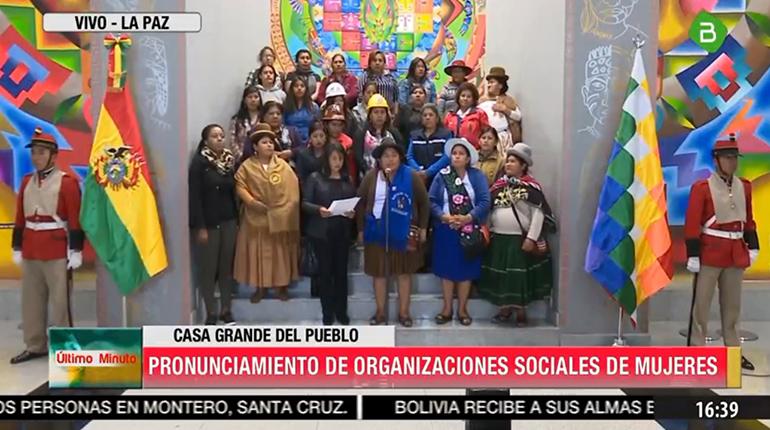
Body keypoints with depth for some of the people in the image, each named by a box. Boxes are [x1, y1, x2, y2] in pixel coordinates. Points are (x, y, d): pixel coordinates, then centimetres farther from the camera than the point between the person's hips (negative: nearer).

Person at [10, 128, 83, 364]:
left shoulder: (67, 182, -7)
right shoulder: (27, 182, 12)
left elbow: (75, 220, -10)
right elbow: (20, 219, 15)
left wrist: (75, 252, -13)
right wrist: (17, 248, 12)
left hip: (57, 252, -6)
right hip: (30, 252, 6)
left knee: (59, 300, 0)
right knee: (31, 301, 12)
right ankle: (35, 346, 23)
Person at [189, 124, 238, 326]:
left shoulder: (230, 160, 8)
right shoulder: (199, 162, -7)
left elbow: (233, 192, 10)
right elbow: (195, 196, -11)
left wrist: (237, 220, 7)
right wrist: (200, 227, -15)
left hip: (228, 221, 4)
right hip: (208, 223, -4)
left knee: (227, 266, 8)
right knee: (208, 268, 3)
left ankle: (226, 310, 19)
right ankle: (211, 312, 14)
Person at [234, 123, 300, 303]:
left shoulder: (283, 166, 1)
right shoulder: (247, 166, 0)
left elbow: (293, 190, -1)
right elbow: (240, 186, -6)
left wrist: (290, 212, -9)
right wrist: (251, 201, -20)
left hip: (281, 218, 1)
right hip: (256, 218, 0)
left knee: (281, 253, 8)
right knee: (258, 252, 5)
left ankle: (283, 286, 21)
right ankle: (260, 287, 18)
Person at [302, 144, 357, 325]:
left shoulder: (348, 180, 10)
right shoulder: (315, 178, -1)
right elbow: (305, 203, -4)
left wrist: (353, 212, -9)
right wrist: (318, 209, -22)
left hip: (343, 231, 3)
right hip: (322, 231, -3)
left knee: (341, 271, 7)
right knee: (325, 271, 4)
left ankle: (341, 312, 19)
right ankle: (327, 313, 14)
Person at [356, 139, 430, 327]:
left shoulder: (411, 176, -4)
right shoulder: (371, 177, -1)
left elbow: (424, 202, 2)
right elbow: (361, 203, 5)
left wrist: (423, 228, -1)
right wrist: (361, 229, 4)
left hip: (404, 234, -1)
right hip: (377, 233, 1)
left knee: (404, 272, 9)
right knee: (379, 273, 9)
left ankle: (404, 312, 22)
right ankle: (380, 312, 23)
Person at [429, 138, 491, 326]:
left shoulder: (477, 176, -2)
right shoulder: (441, 176, 1)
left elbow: (485, 202, -9)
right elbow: (432, 201, -4)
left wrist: (467, 218, -20)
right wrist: (445, 217, -19)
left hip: (469, 230, -1)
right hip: (445, 230, 1)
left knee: (465, 269, 6)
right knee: (446, 268, 7)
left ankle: (462, 309, 19)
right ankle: (447, 308, 18)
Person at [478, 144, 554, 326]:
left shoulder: (531, 186, -9)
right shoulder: (498, 185, 8)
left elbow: (538, 214, -12)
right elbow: (490, 211, 14)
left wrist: (531, 238, -17)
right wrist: (487, 232, 8)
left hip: (521, 240, -5)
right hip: (499, 239, 5)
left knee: (521, 275, 1)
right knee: (500, 274, 10)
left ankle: (521, 311, 16)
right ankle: (505, 309, 24)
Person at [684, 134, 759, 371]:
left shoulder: (744, 186, 9)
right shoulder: (702, 187, -9)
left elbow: (749, 219, 17)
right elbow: (692, 224, -11)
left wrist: (753, 246, 13)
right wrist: (693, 254, -14)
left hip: (736, 252, 6)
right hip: (711, 251, -6)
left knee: (732, 304, 13)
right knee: (702, 303, 0)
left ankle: (733, 350, 23)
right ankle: (697, 349, 7)